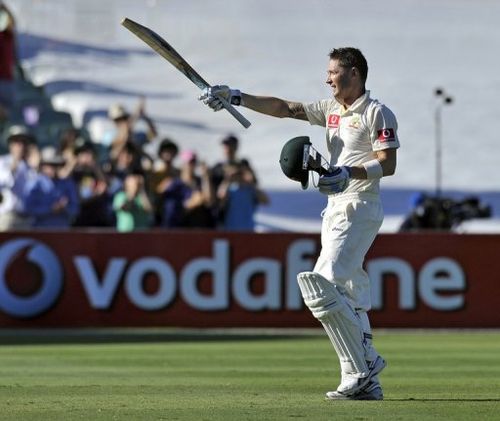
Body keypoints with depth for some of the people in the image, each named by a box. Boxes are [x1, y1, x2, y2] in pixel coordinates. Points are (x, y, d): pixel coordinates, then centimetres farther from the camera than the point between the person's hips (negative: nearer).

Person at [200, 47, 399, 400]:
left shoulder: (377, 113, -6)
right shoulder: (332, 109, 17)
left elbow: (388, 164, -14)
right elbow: (284, 108, 14)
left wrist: (350, 173, -27)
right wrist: (235, 97, 6)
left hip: (360, 210, -9)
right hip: (336, 210, 9)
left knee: (322, 286, -19)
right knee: (349, 298, 5)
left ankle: (361, 369, -15)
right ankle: (366, 383, 6)